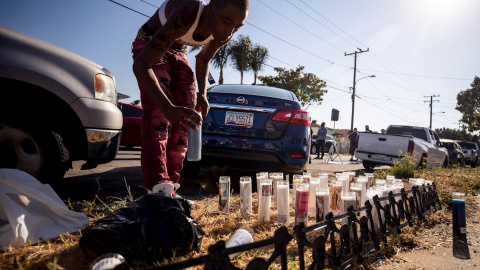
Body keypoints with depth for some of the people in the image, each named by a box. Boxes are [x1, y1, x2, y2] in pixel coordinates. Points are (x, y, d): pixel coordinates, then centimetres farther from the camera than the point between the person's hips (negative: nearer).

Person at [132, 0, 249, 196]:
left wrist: (202, 94, -12)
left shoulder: (223, 33, -18)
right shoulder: (186, 16, -39)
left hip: (178, 52, 6)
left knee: (187, 114, -4)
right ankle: (158, 189, -31)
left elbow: (203, 60, 4)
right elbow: (140, 65, -46)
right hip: (148, 45, -6)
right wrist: (168, 108, -60)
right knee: (158, 112, -27)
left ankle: (169, 184, 2)